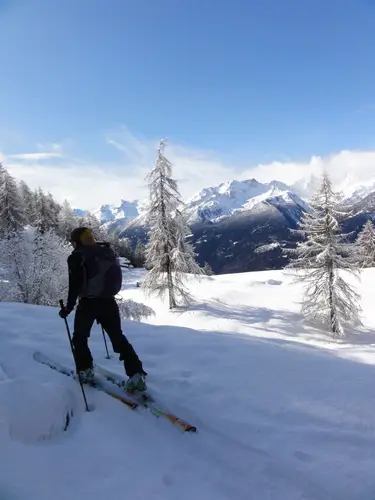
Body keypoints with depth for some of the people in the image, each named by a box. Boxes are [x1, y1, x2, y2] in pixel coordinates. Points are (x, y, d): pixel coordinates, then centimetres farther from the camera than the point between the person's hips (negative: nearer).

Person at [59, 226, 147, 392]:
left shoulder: (77, 256, -8)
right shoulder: (107, 252, 7)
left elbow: (74, 286, -13)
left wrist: (68, 308, -4)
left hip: (88, 303, -5)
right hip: (109, 301, 5)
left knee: (80, 337, 19)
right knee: (118, 337, 11)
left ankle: (85, 371, 22)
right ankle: (137, 375, 4)